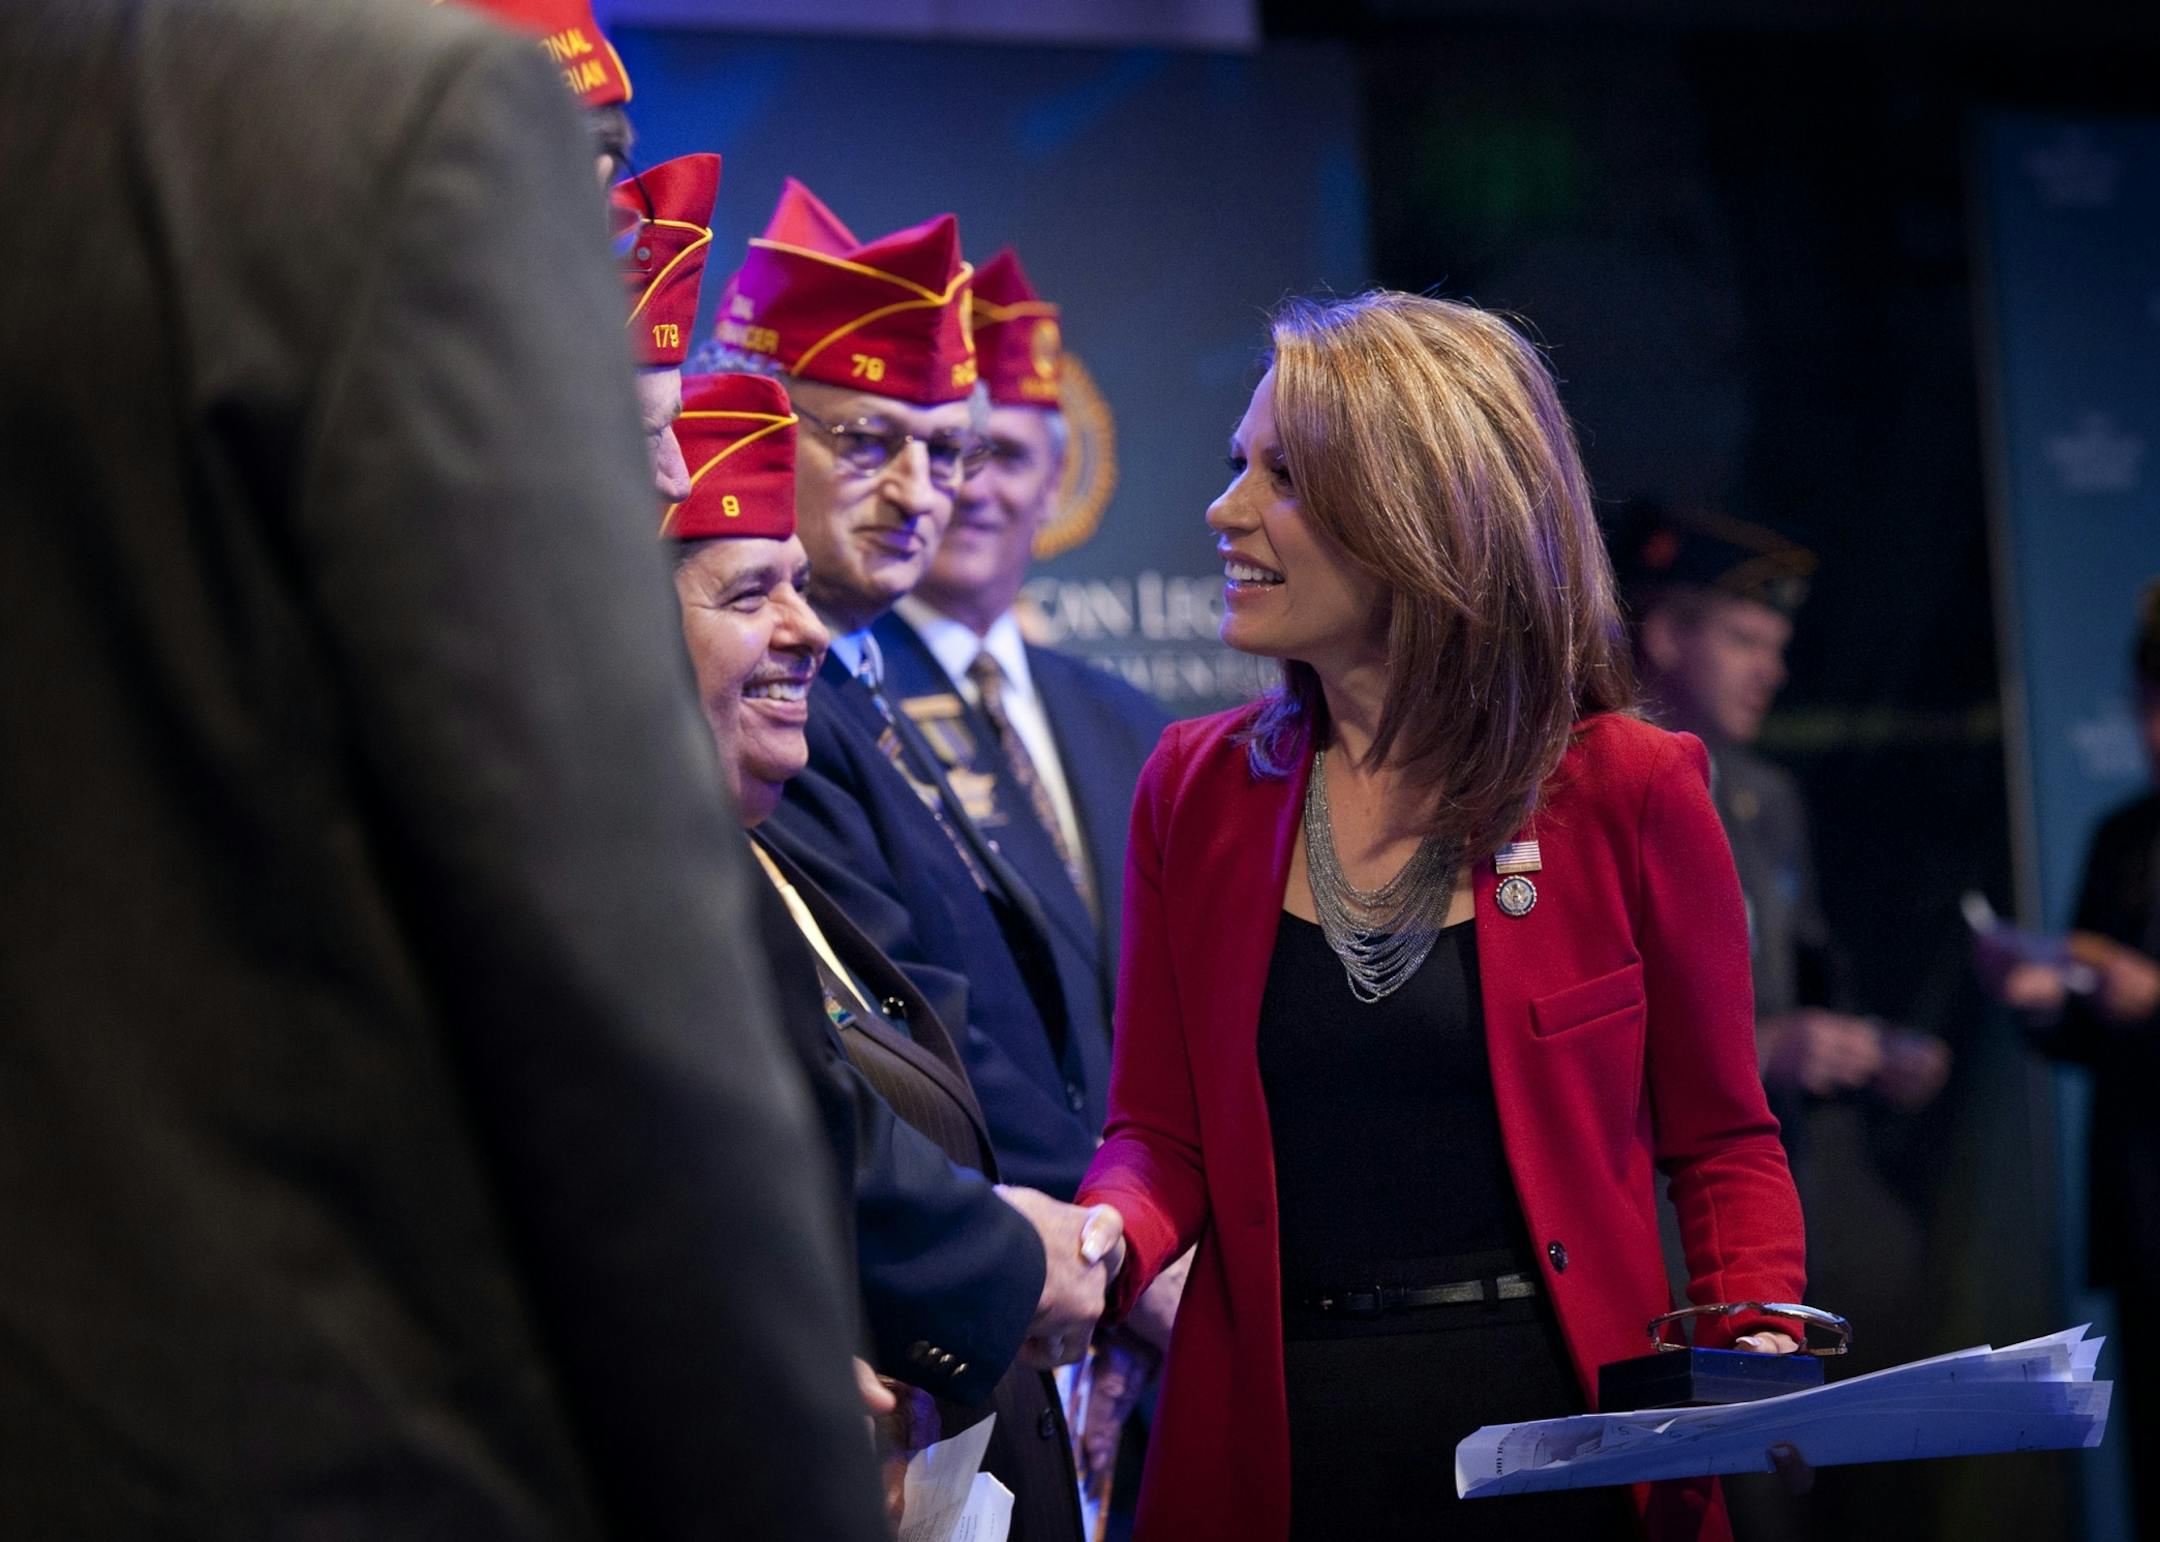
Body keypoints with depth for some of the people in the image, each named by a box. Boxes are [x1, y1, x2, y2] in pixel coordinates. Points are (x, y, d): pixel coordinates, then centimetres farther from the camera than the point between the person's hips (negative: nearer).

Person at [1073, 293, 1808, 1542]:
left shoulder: (1633, 792, -4)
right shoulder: (1197, 790, 4)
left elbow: (1722, 1143, 3)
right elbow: (1163, 1135, 6)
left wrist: (1758, 1349, -14)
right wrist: (1100, 1244, -16)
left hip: (1562, 1438, -2)